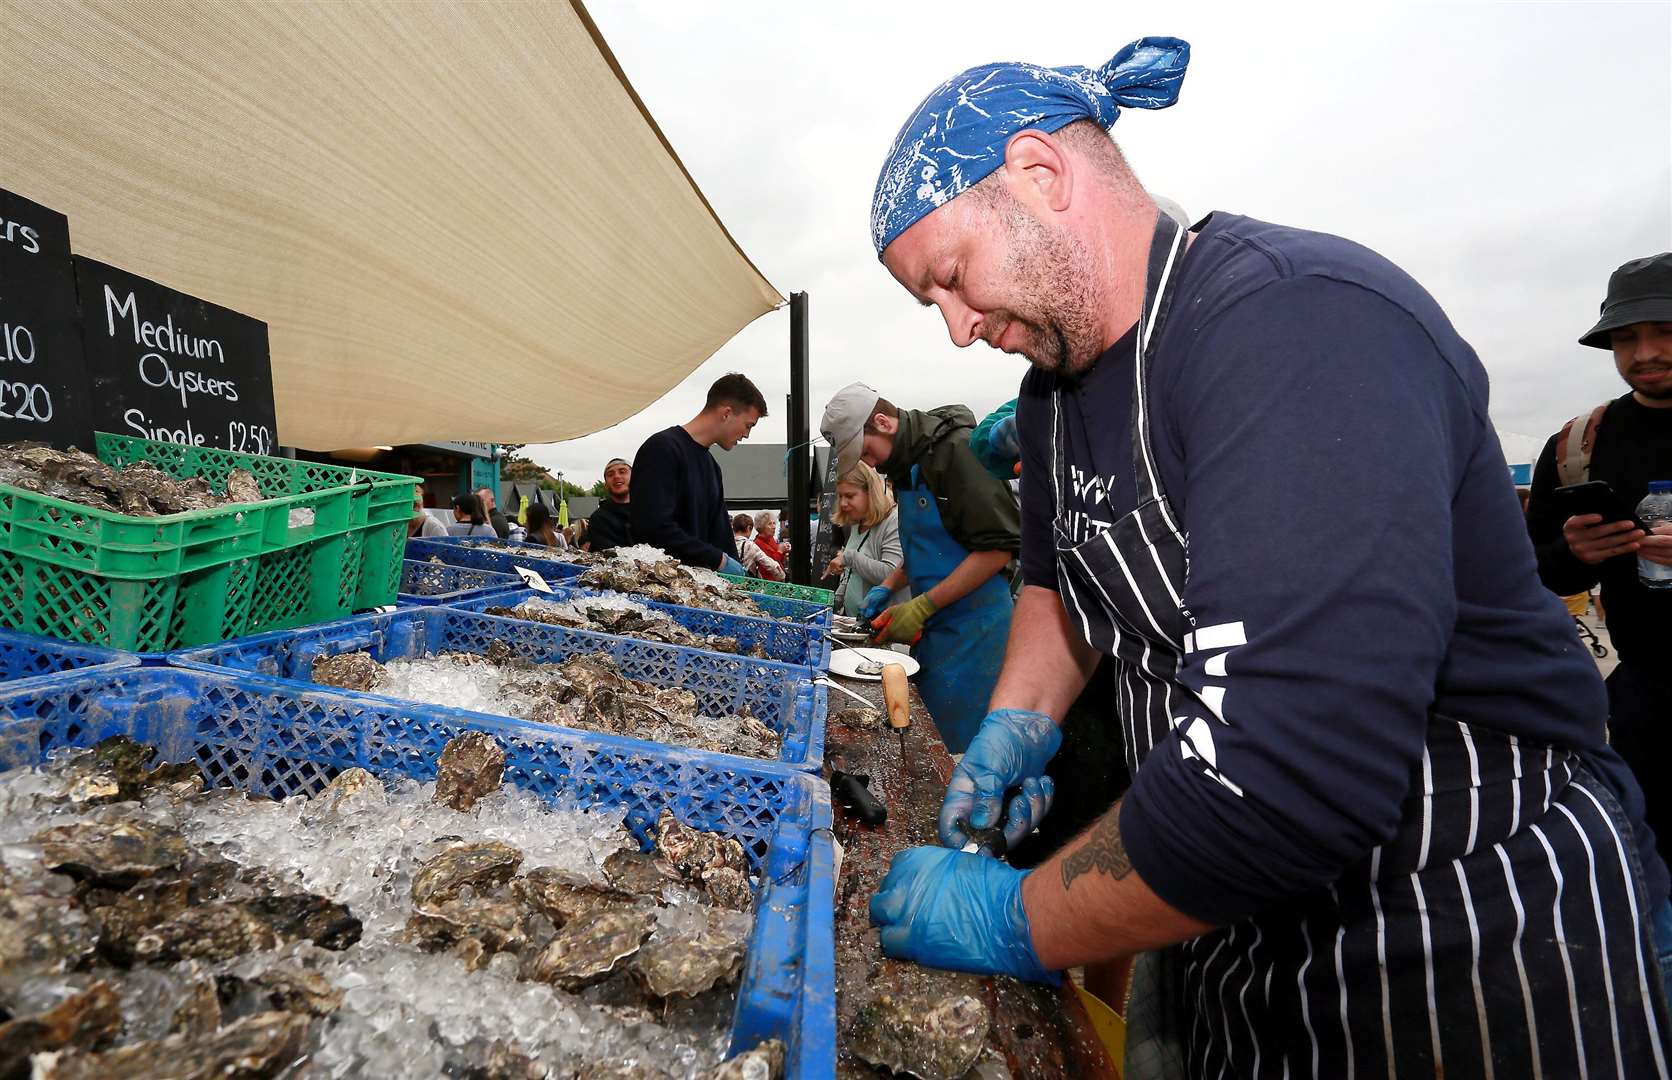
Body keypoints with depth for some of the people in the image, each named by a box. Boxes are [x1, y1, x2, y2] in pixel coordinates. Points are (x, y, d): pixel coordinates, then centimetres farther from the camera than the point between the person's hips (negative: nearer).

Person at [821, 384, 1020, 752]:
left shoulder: (958, 449, -14)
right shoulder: (907, 465, 13)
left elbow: (999, 547, -19)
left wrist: (922, 607, -17)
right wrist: (887, 587, 10)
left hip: (972, 626, -8)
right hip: (933, 628, 9)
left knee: (958, 742, -2)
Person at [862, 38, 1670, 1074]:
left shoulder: (1303, 324, -28)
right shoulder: (1056, 384, 2)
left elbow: (1286, 774, -37)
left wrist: (1018, 925, -23)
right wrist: (1020, 723, -1)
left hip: (1477, 961, -7)